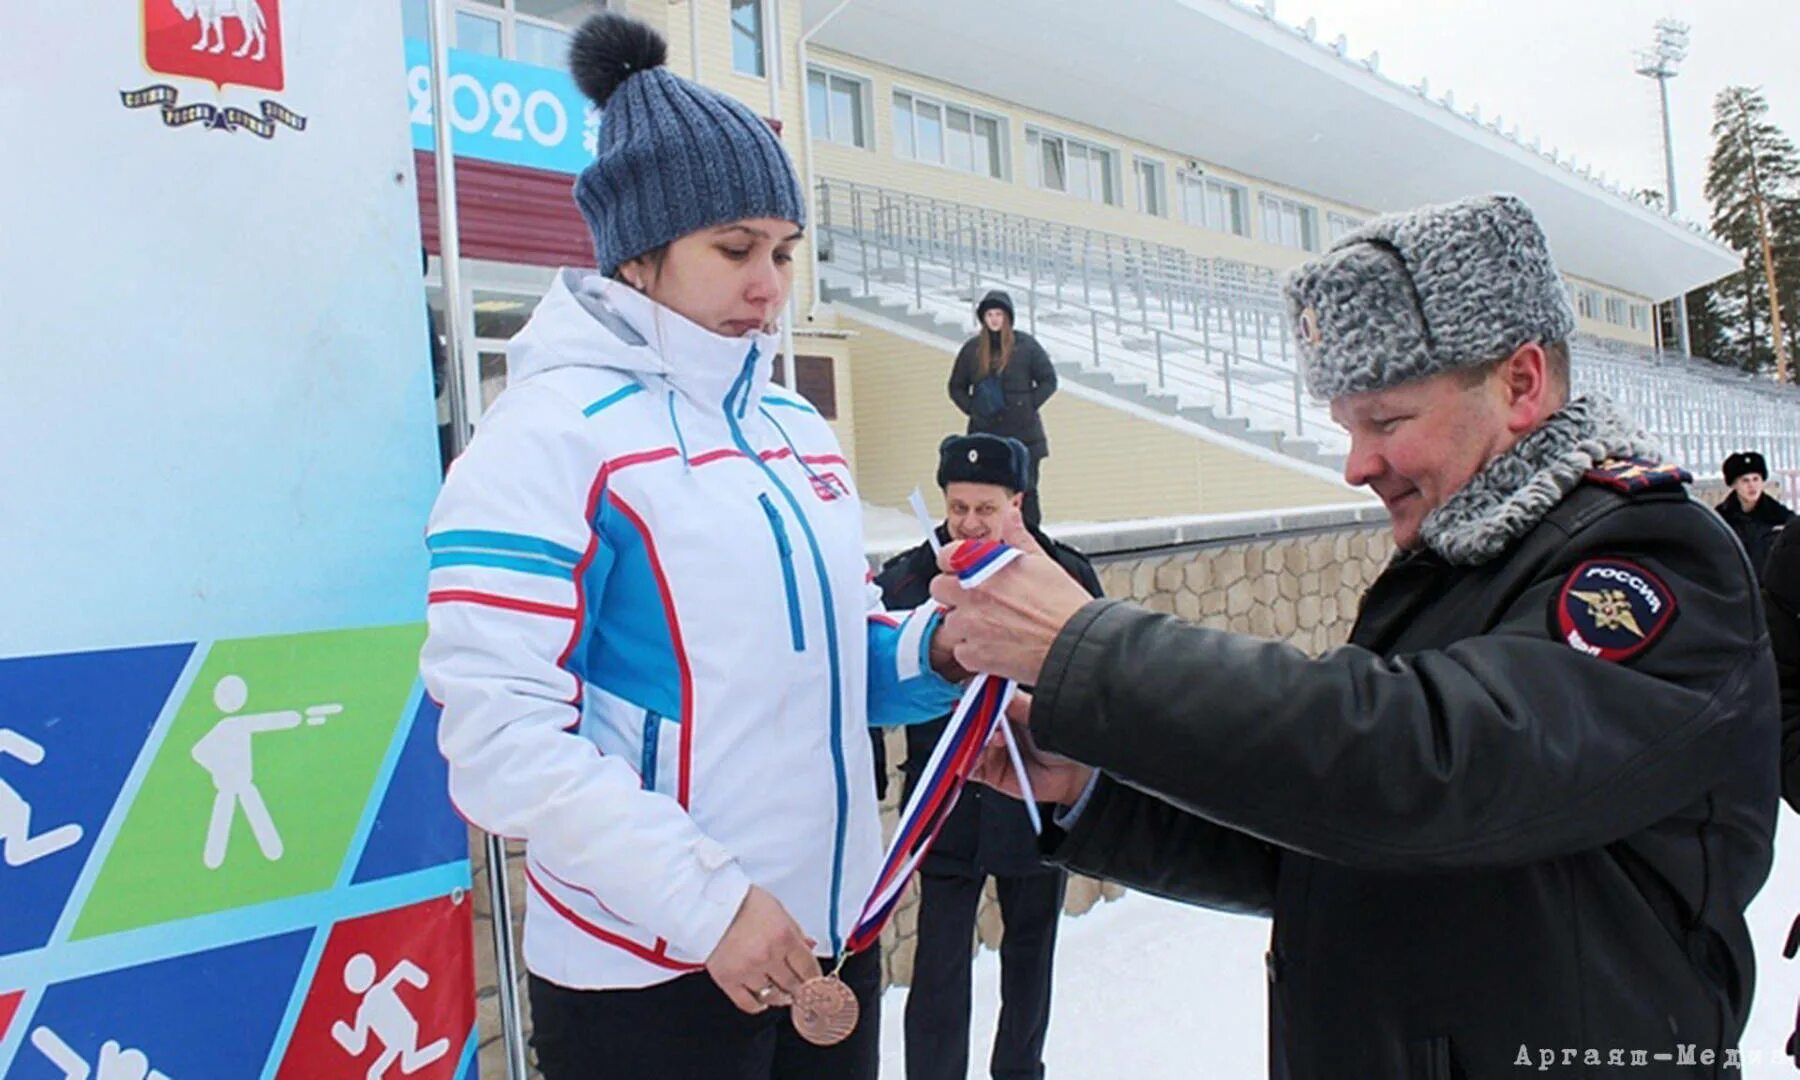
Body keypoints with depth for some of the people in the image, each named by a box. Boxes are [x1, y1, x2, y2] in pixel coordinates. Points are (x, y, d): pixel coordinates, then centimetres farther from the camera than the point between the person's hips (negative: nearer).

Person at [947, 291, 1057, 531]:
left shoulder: (1026, 345, 1)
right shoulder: (972, 349, 7)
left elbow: (1049, 380, 5)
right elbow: (956, 387, 16)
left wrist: (1028, 405, -6)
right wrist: (972, 408, 0)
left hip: (1023, 433, -2)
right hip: (984, 434, 2)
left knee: (1026, 491, 2)